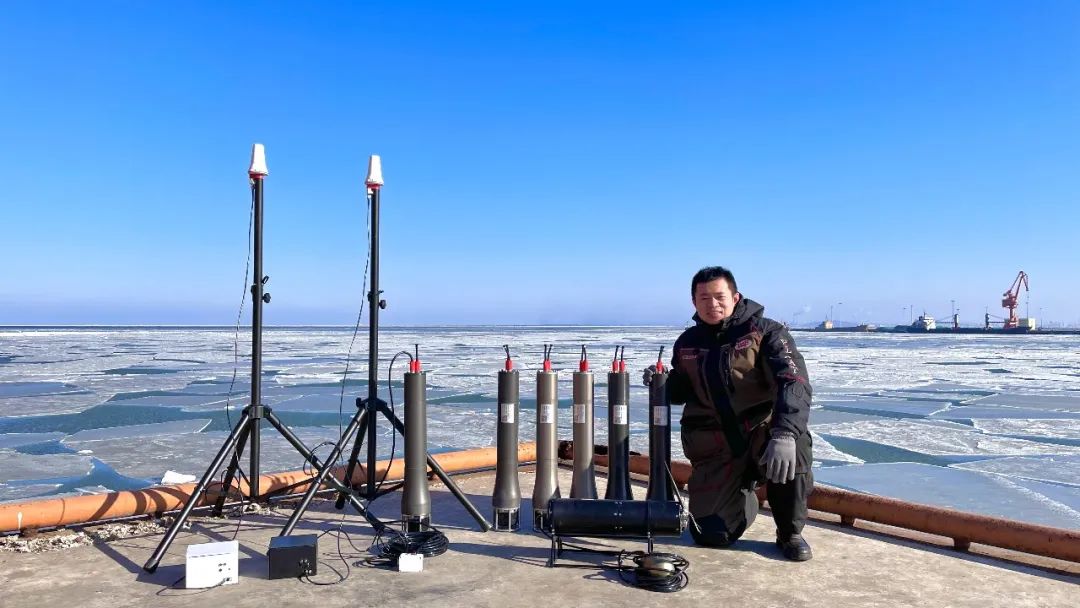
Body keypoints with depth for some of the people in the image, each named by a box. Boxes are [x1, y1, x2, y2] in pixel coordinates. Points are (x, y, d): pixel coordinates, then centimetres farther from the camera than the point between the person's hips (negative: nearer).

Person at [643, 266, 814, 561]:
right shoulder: (687, 343, 6)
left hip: (761, 431, -3)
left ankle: (790, 533, -7)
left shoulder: (765, 332, -8)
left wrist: (784, 433, -40)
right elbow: (679, 393, 19)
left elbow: (794, 382, -23)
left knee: (793, 445, -37)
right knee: (711, 534, -7)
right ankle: (743, 497, 32)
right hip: (714, 450, 3)